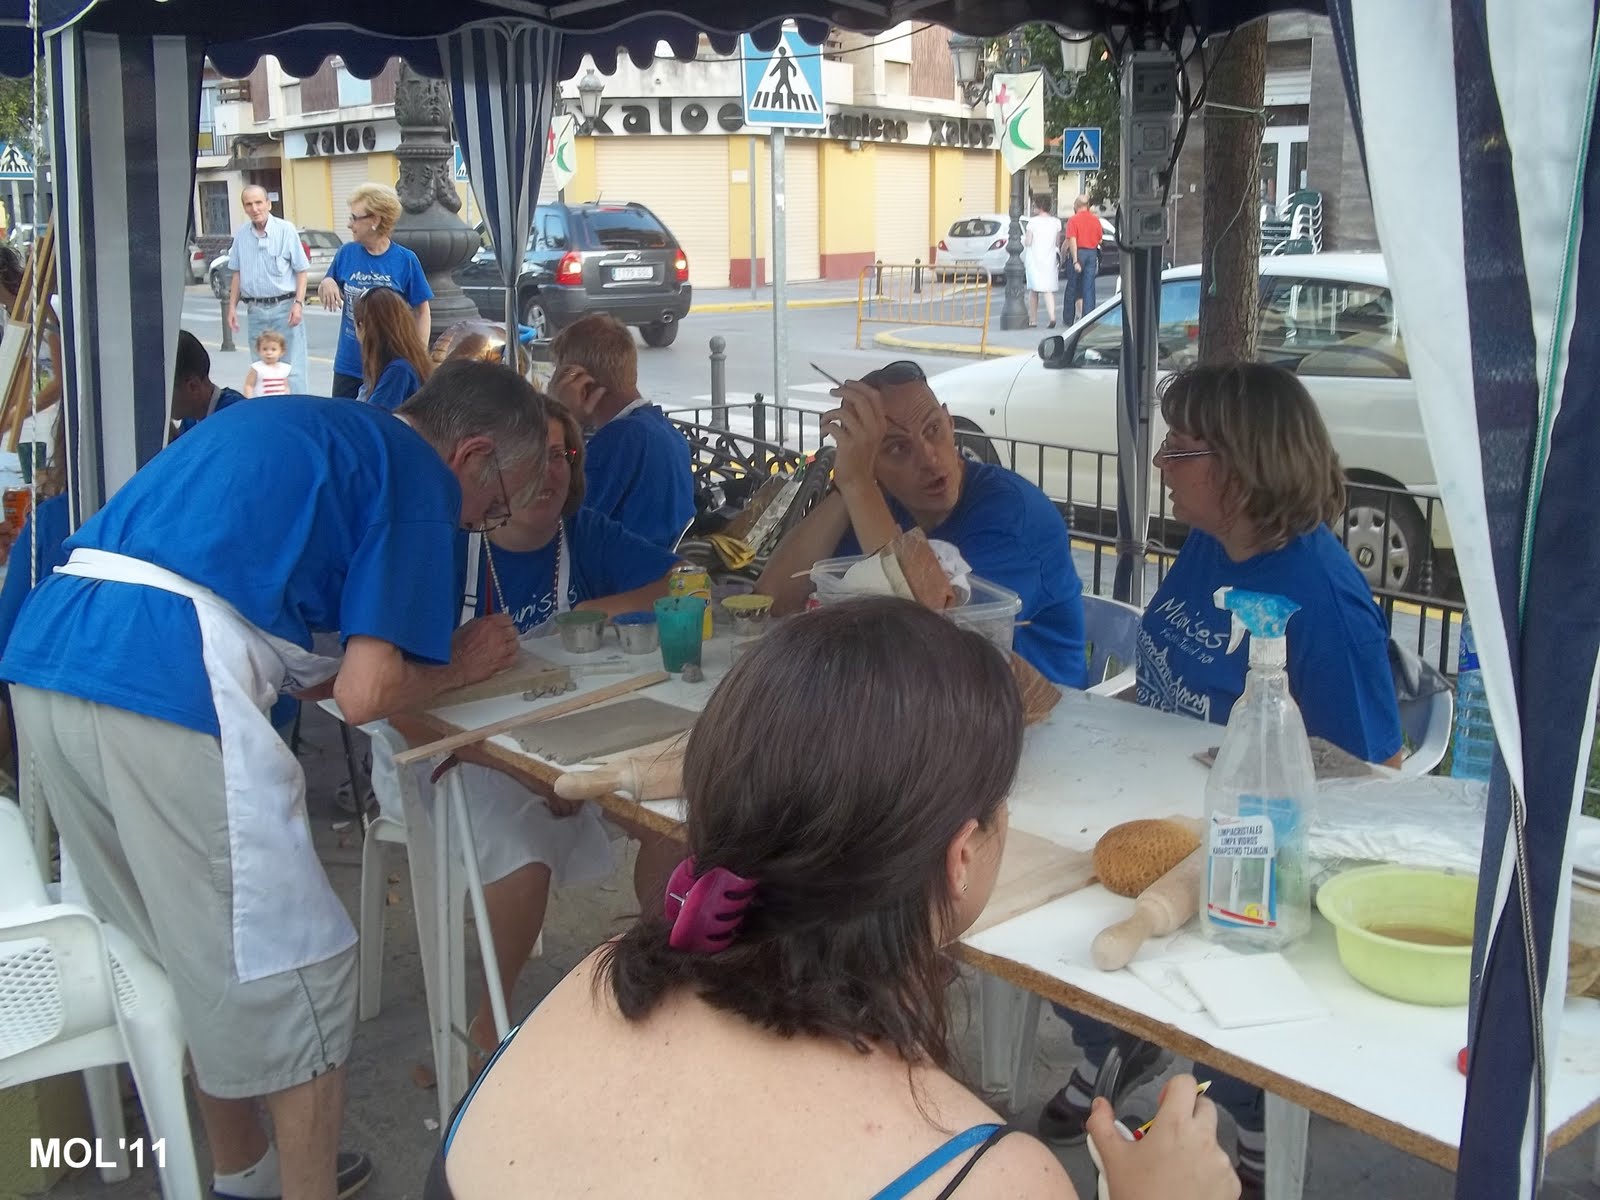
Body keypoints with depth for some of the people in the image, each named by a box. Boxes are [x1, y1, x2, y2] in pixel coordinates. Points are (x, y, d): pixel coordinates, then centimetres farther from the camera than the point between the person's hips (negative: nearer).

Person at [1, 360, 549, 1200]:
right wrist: (459, 665, 15)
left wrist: (431, 649, 27)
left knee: (200, 958, 23)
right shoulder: (417, 475, 3)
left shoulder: (295, 423, 27)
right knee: (290, 974, 6)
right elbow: (364, 694, -3)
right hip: (169, 683, -9)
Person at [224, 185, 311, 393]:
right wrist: (232, 306, 10)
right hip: (256, 310, 4)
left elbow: (301, 270, -3)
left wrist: (298, 303, -12)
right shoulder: (241, 234, 7)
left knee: (292, 368, -7)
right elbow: (237, 273, 15)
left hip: (284, 306, -4)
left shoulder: (286, 230, -5)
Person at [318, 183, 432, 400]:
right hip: (348, 365, 3)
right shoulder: (346, 253, 1)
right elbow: (326, 298, 14)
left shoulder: (405, 260, -9)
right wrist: (326, 284, -9)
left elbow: (422, 312, -3)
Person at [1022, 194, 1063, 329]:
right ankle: (1052, 316, -19)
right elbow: (1058, 243, 8)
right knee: (1048, 290, 1)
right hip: (1050, 259, 3)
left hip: (1034, 259, -3)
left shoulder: (1033, 222, -9)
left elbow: (1027, 242, -10)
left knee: (1033, 290, 10)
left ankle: (1033, 319, 16)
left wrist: (1023, 238, 10)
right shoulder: (1056, 222, 3)